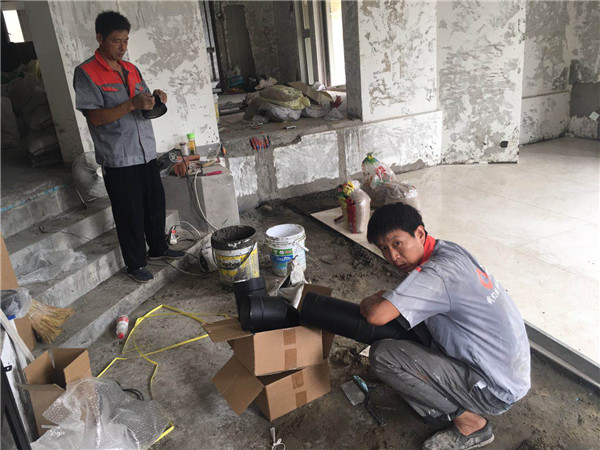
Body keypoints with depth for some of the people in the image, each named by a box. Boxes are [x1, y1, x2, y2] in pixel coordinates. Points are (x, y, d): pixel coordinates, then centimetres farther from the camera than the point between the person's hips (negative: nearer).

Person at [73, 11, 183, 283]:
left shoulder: (131, 69, 12)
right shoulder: (86, 73, -9)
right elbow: (96, 117, -18)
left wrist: (155, 99, -4)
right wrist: (132, 103, -26)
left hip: (146, 152, 7)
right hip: (118, 159, -7)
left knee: (155, 204, 17)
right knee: (129, 214, 3)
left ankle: (158, 248, 37)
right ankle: (135, 264, 18)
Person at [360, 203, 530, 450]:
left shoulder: (436, 272, -26)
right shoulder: (450, 249, 2)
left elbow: (377, 315, -34)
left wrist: (369, 302, -11)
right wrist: (384, 298, 8)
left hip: (494, 392, -9)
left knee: (381, 355, -18)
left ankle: (468, 422, -3)